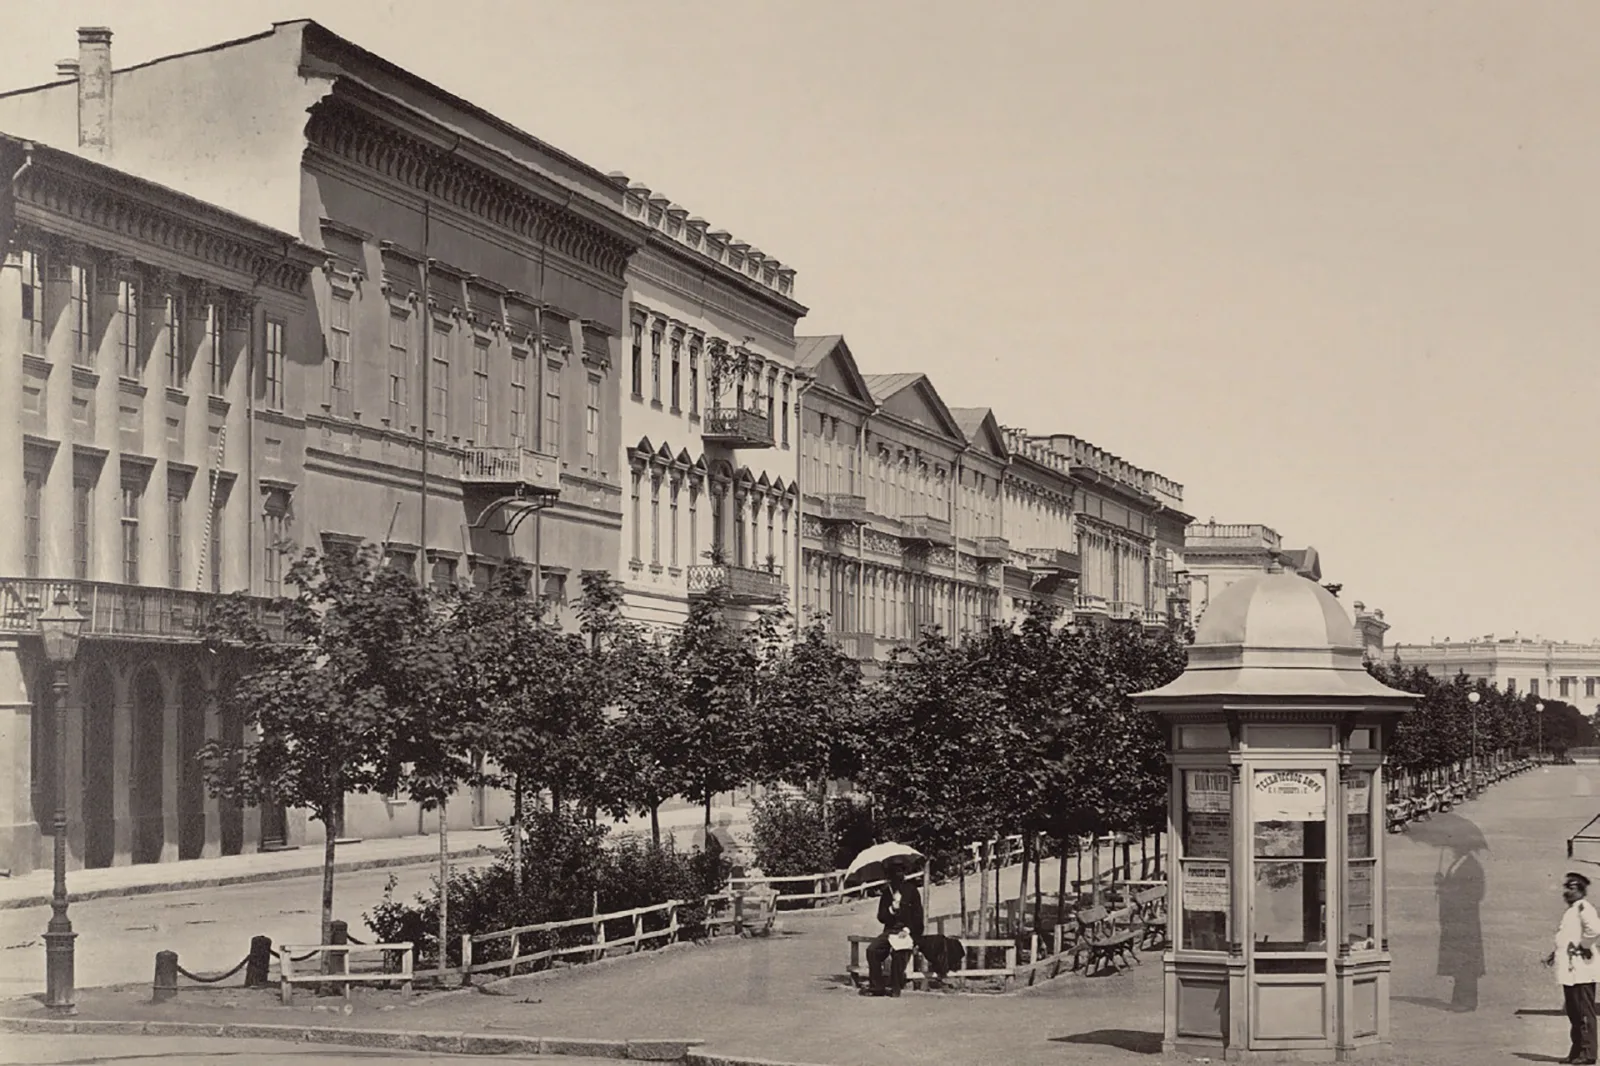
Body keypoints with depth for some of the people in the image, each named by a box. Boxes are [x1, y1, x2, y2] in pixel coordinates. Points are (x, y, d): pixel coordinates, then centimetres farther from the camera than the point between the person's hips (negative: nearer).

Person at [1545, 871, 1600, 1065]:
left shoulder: (1584, 908, -11)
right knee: (1574, 1013, 13)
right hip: (1570, 971, 10)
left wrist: (1582, 946, -17)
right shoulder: (1571, 911, 20)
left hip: (1581, 970, -10)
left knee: (1584, 1013, -7)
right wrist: (1555, 954, 17)